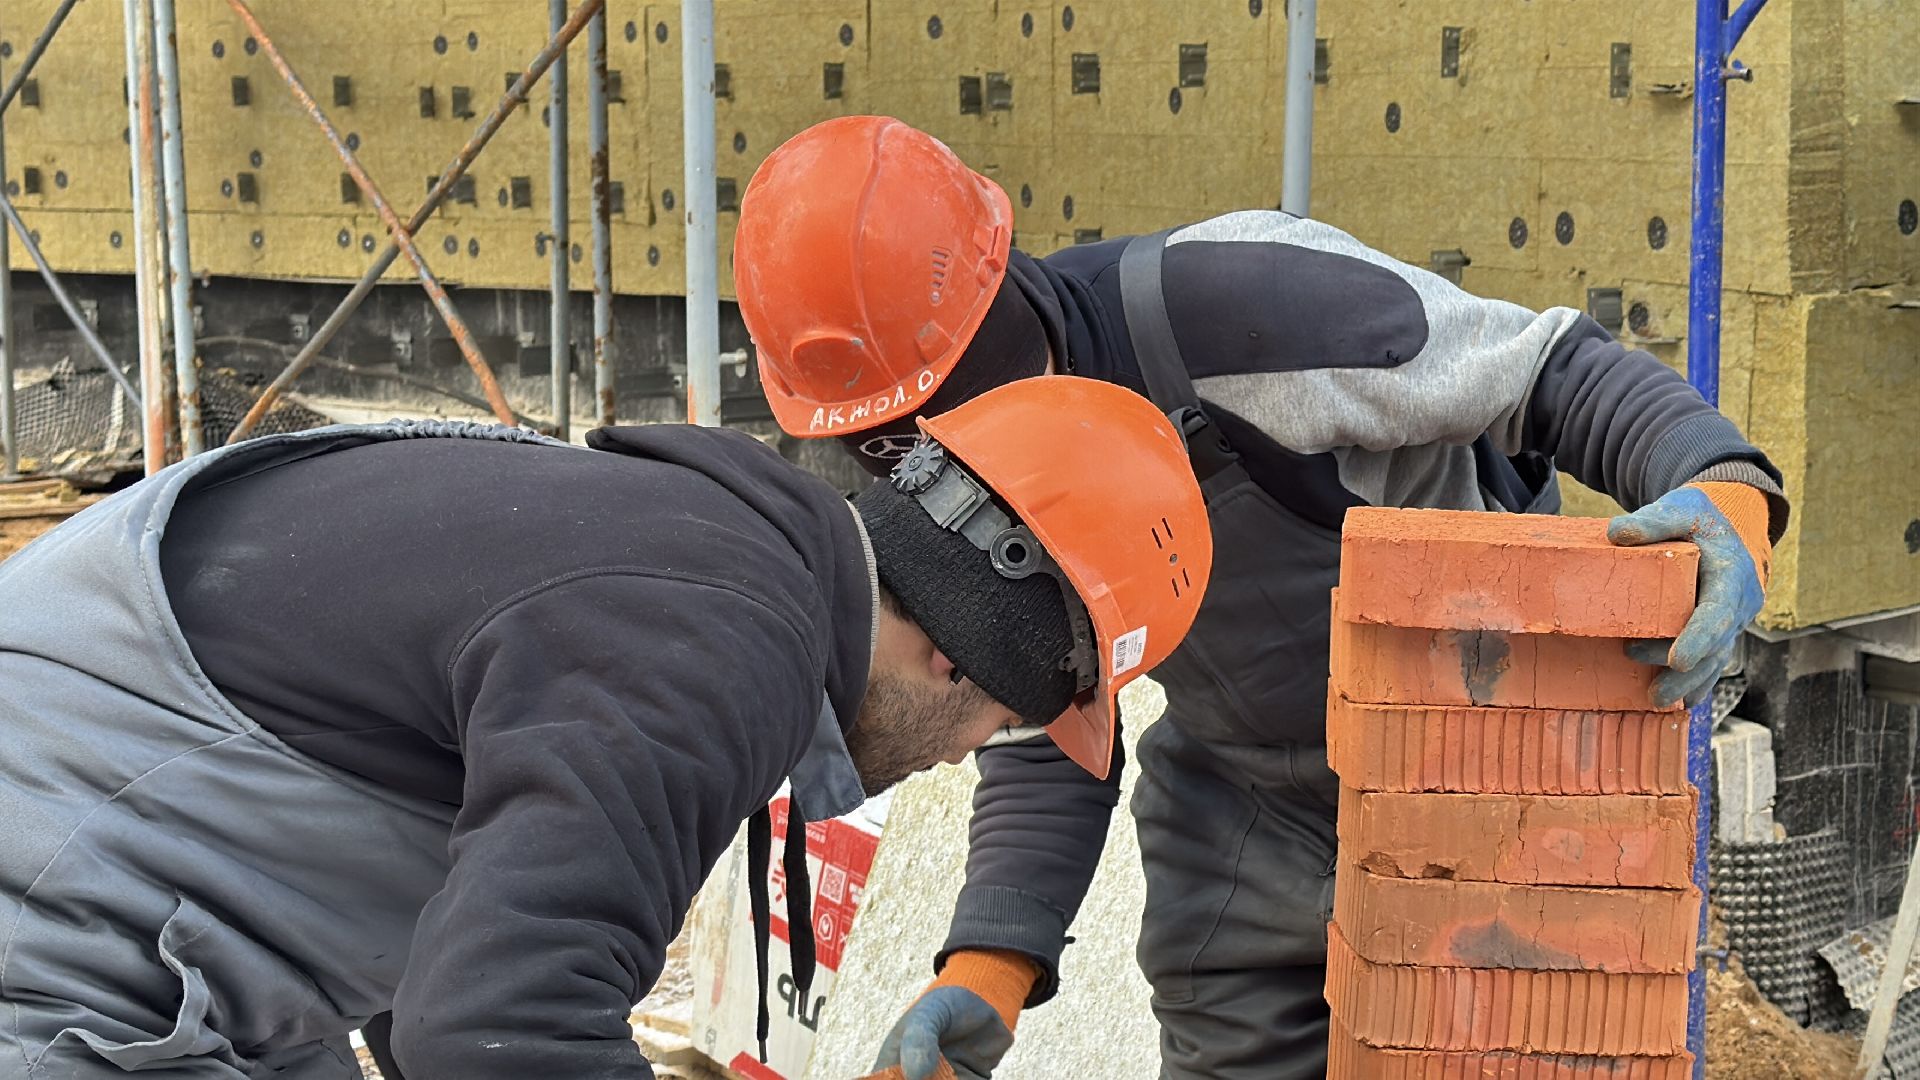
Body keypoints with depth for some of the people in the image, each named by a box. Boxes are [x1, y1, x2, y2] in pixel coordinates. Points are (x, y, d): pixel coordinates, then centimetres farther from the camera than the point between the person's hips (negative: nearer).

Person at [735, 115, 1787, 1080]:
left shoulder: (1229, 299, -31)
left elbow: (1561, 373, -25)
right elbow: (1044, 752, -3)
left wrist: (1723, 485, -44)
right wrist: (986, 972, -18)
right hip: (1243, 791, 5)